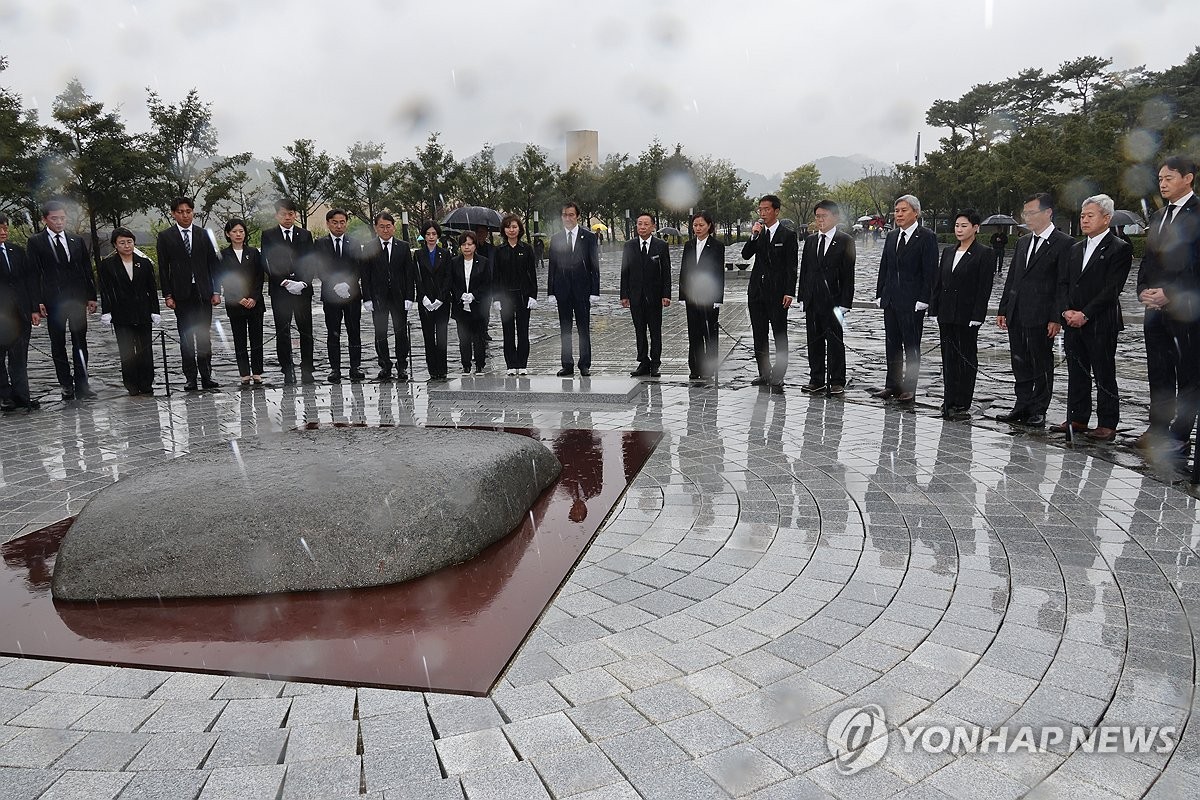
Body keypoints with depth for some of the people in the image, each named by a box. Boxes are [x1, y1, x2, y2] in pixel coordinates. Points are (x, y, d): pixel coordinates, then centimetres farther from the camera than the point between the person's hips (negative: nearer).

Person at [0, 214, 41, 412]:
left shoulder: (17, 251, 10)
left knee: (19, 358, 6)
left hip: (21, 313, 4)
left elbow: (31, 280, 10)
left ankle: (21, 396, 9)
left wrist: (35, 309, 4)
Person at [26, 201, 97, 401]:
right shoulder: (35, 242, 3)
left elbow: (87, 270, 13)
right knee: (58, 345, 5)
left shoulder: (77, 241, 11)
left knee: (80, 342, 3)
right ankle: (66, 386, 11)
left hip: (77, 299, 2)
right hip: (53, 300, -2)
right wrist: (38, 301, -8)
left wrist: (91, 296, 6)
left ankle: (82, 385, 8)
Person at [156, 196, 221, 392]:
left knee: (204, 336, 2)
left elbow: (213, 263, 9)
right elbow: (163, 268, 3)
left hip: (203, 293, 1)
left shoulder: (204, 234, 9)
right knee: (186, 337, 1)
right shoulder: (165, 236, 5)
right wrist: (167, 295, -4)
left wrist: (216, 291, 2)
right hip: (181, 294, -1)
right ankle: (190, 378, 4)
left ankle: (206, 377, 6)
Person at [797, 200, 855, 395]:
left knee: (835, 342, 1)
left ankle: (837, 382, 8)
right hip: (812, 300, 5)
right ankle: (816, 380, 18)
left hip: (833, 300, -5)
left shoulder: (845, 241, -2)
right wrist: (802, 296, 7)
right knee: (814, 342, 9)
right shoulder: (810, 240, 14)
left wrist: (845, 303, -12)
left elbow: (848, 274, -6)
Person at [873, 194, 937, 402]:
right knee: (892, 344, 10)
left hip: (912, 301, -6)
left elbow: (929, 271, -10)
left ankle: (909, 388, 8)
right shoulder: (891, 236, 13)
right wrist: (880, 294, 9)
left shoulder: (926, 237, -6)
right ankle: (892, 385, 19)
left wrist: (923, 299, -15)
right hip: (891, 300, 6)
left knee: (911, 346, 2)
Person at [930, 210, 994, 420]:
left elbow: (984, 289, -10)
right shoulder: (948, 251, 12)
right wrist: (935, 309, 7)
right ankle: (949, 403, 17)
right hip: (946, 314, 6)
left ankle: (962, 406, 8)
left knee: (966, 359, 2)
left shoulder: (983, 254, -6)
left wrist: (976, 317, -15)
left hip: (967, 315, -6)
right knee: (948, 359, 9)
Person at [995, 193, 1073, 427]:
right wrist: (1003, 310, 12)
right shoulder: (1022, 242, 15)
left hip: (1041, 317, -6)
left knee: (1042, 364, 4)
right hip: (1016, 316, 6)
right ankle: (1023, 407, 20)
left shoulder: (1064, 243, -6)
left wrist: (1056, 318, -14)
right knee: (1020, 364, 11)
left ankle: (1038, 411, 12)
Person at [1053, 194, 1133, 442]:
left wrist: (1085, 314, -16)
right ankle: (1077, 419, 20)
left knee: (1104, 375, 1)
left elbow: (1112, 289, -13)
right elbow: (1063, 283, 11)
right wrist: (1067, 311, -5)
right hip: (1073, 323, 6)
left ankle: (1107, 424, 8)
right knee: (1076, 374, 11)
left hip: (1101, 324, -6)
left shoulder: (1120, 249, -5)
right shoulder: (1075, 249, 16)